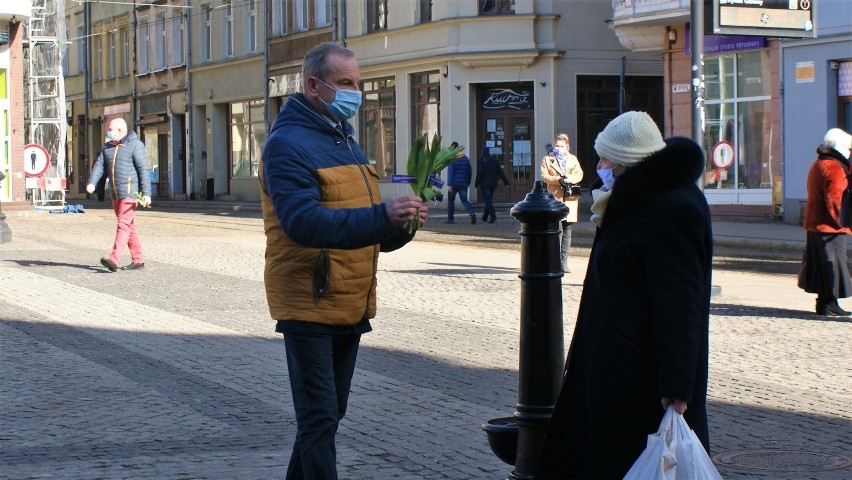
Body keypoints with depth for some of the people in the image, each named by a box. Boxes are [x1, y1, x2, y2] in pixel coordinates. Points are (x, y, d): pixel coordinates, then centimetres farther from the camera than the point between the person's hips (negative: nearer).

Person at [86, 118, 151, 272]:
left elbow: (143, 170, -10)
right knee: (129, 227, 10)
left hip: (130, 192, -8)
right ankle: (138, 260, 15)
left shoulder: (135, 145, -5)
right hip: (116, 194, 8)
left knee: (123, 224, -15)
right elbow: (100, 165, 7)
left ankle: (114, 259, -26)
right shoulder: (108, 147, 16)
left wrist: (146, 193, -16)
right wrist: (91, 183, -11)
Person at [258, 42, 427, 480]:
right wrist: (380, 217, -36)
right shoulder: (288, 144, -12)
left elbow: (367, 228, 16)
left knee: (328, 415, 16)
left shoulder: (347, 144, 16)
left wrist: (400, 222, -6)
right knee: (319, 419, -7)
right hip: (309, 307, -9)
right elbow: (304, 222, -26)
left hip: (351, 308, 9)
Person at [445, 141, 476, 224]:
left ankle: (450, 218, 14)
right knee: (464, 200, 4)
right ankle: (472, 213, -22)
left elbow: (450, 172, -15)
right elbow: (469, 172, 12)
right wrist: (468, 182, 21)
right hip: (463, 184, 4)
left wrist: (449, 185, -19)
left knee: (451, 200, 12)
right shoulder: (466, 159, 8)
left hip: (454, 183, -4)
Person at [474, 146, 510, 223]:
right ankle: (485, 217, 23)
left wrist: (477, 184, -6)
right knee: (489, 200, 15)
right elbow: (500, 172, 7)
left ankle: (493, 216, -22)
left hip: (485, 184, -6)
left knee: (488, 201, -8)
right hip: (493, 184, 6)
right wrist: (506, 181, 8)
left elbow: (479, 173, -13)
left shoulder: (481, 160, -8)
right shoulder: (494, 160, 8)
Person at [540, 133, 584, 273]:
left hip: (570, 200, 3)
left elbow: (579, 175, 5)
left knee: (567, 232, 3)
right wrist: (559, 180, -17)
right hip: (554, 198, -3)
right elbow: (545, 176, -2)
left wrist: (568, 179, -14)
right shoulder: (547, 159, 9)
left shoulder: (573, 159, 16)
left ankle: (564, 262, 6)